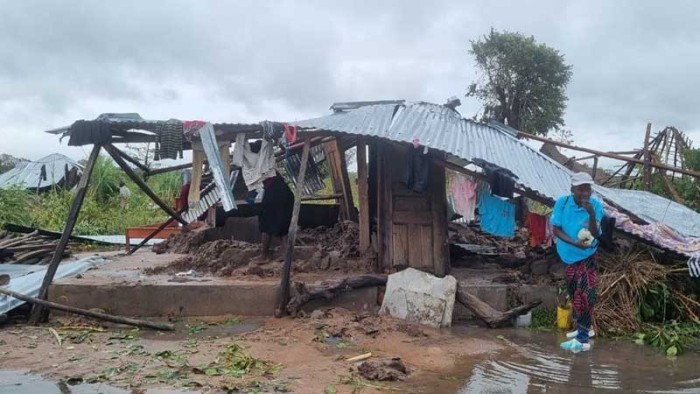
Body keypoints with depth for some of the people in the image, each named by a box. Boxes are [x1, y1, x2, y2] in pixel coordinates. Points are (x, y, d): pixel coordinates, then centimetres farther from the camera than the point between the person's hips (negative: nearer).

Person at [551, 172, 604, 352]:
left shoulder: (596, 204, -17)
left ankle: (583, 339, -7)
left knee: (584, 294, -13)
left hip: (587, 256, -3)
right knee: (575, 294, 15)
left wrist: (591, 214, -38)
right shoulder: (562, 202, -14)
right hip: (569, 255, 3)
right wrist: (575, 242, -27)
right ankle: (585, 327, 34)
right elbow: (555, 229, -13)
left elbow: (595, 234, -23)